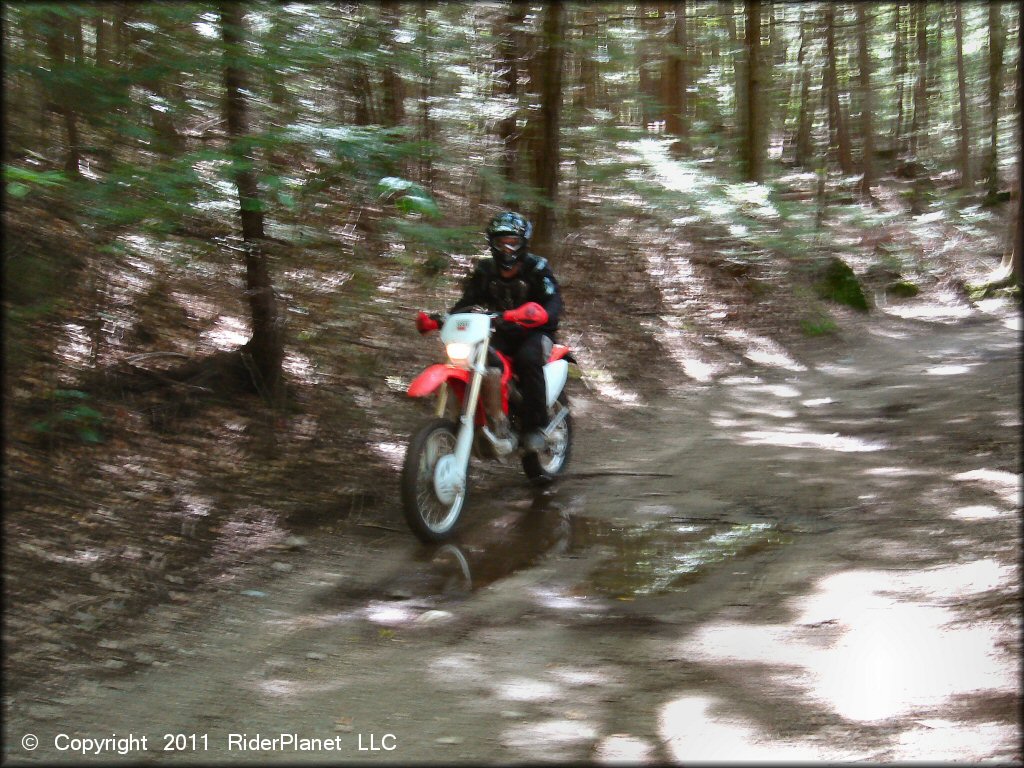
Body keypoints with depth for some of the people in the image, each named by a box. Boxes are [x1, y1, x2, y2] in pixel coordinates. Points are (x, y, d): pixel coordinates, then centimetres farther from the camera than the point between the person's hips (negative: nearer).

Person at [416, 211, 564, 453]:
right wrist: (436, 320, -18)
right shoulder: (484, 271, 7)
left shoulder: (537, 268, -8)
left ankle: (534, 425, -32)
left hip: (535, 332, -4)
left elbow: (554, 302, -20)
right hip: (503, 333, 4)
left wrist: (538, 314, -45)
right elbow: (467, 302, 1)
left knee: (528, 358, -37)